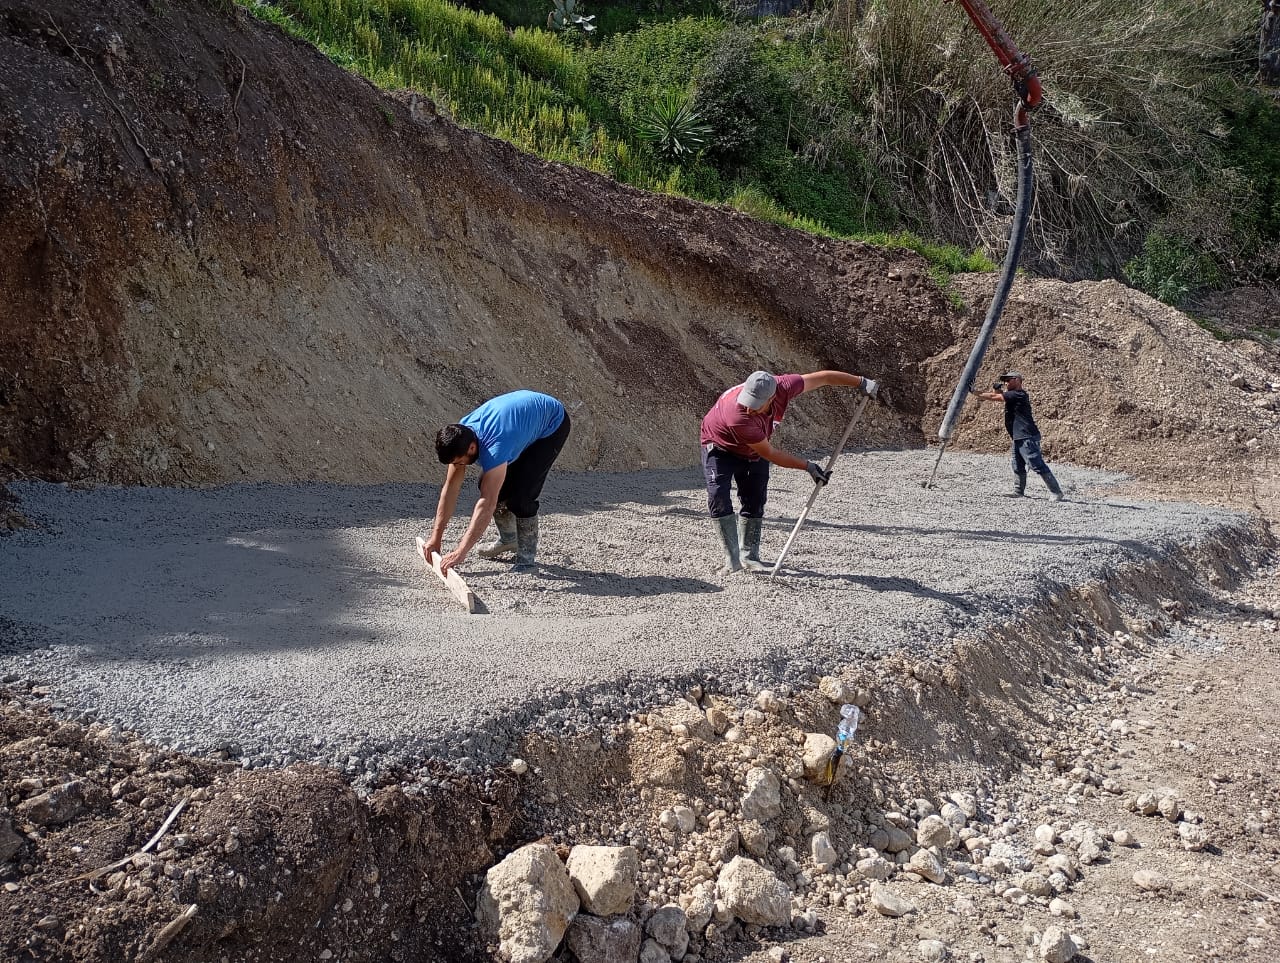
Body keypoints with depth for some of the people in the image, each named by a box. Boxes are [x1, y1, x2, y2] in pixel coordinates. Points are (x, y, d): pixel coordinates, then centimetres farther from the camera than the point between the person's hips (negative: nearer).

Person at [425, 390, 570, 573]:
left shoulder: (494, 448, -41)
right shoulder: (459, 436, -18)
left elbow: (487, 504, -44)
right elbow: (450, 488, -13)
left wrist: (461, 552, -45)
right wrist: (435, 538, -13)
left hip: (553, 424, -8)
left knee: (520, 494, -20)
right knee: (491, 486, 2)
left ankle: (527, 556, -5)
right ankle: (508, 539, 24)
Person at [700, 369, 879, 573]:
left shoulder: (782, 387, -34)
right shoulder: (739, 418, -45)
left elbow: (821, 378, -18)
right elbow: (769, 454, -31)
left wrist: (861, 382, -10)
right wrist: (808, 467, -24)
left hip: (753, 451, 5)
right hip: (720, 447, -5)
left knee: (755, 501, 1)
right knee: (718, 497, -19)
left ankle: (748, 556, 11)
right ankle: (732, 558, -14)